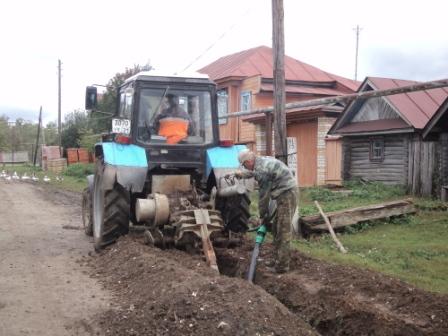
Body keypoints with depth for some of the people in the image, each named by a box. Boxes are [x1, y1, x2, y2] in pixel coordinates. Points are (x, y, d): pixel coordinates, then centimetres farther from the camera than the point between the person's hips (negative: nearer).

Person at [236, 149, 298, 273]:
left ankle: (282, 265, -8)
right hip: (285, 194, 10)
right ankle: (278, 259, 24)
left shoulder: (262, 169, -19)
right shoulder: (263, 161, 12)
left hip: (287, 194, -10)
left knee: (283, 230, -10)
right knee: (277, 229, 16)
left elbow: (263, 195, -15)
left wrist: (263, 215, -5)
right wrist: (241, 174, 51)